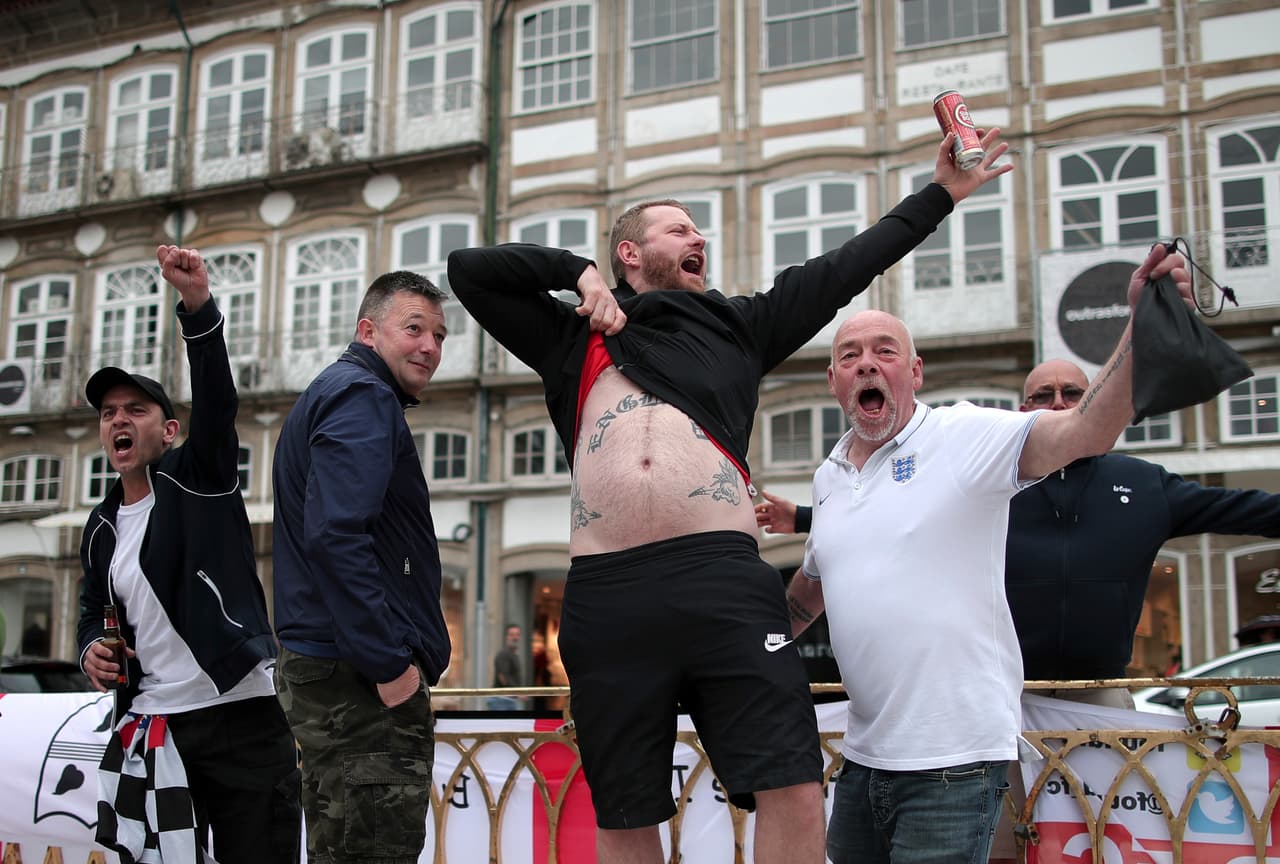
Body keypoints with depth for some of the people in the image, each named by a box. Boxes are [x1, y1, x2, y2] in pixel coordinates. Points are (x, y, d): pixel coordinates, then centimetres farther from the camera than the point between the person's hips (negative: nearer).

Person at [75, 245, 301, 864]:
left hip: (242, 711, -6)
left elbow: (216, 399, -20)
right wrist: (91, 649, 4)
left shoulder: (199, 476, -2)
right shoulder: (101, 530, 15)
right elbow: (93, 612, 28)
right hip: (150, 720, 6)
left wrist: (197, 305, -35)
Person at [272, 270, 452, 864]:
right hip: (361, 680, -11)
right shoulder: (364, 397, -10)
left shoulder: (329, 394, 23)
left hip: (317, 665, 11)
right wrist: (390, 663, -21)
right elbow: (336, 535, -23)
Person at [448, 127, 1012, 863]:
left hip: (724, 580, 0)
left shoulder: (736, 326, 24)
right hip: (608, 592, 0)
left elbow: (846, 268, 25)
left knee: (794, 791, -10)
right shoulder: (575, 339, 23)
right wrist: (578, 274, 13)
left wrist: (940, 194, 26)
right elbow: (471, 270, 23)